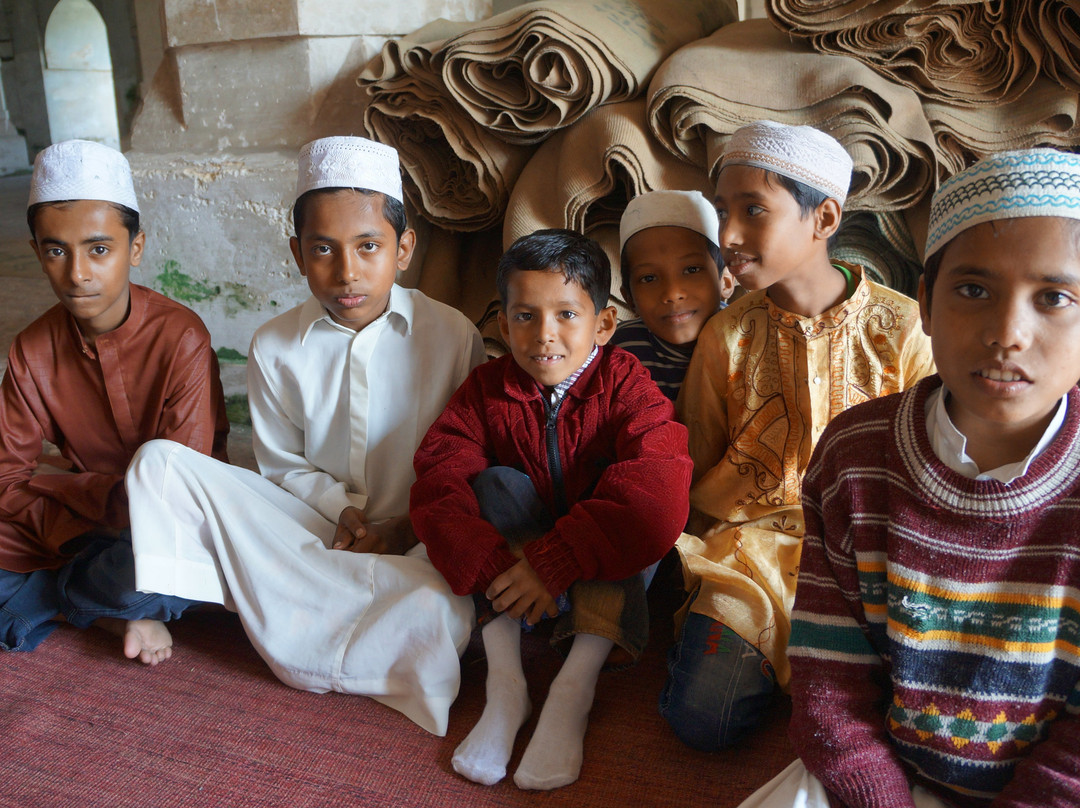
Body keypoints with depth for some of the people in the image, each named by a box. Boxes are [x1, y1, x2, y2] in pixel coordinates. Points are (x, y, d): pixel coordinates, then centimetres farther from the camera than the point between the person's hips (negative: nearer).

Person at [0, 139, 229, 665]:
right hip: (78, 526, 5)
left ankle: (58, 592, -7)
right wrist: (69, 533, -21)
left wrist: (55, 480, -17)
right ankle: (117, 614, -13)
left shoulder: (181, 338, -19)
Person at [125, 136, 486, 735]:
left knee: (433, 607, -37)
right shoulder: (275, 346, -2)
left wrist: (410, 525, -14)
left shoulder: (452, 336, -7)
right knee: (160, 461, -9)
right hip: (312, 526, 2)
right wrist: (341, 509, -10)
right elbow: (282, 464, 8)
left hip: (419, 538, -1)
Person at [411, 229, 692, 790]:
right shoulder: (486, 391, -7)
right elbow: (437, 490, -20)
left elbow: (658, 498, -32)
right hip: (520, 553, 2)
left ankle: (575, 687, -26)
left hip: (602, 576, -2)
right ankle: (504, 685, -24)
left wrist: (551, 564, -36)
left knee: (635, 515, -29)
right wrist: (497, 565, -37)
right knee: (495, 483, -22)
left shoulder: (624, 386, -15)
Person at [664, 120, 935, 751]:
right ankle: (768, 653, 13)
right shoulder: (726, 338, -3)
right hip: (754, 542, 1)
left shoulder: (905, 328, -7)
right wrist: (701, 580, 5)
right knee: (702, 719, -15)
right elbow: (701, 479, 6)